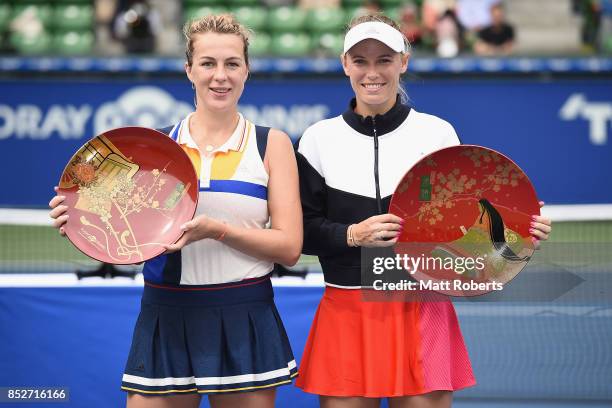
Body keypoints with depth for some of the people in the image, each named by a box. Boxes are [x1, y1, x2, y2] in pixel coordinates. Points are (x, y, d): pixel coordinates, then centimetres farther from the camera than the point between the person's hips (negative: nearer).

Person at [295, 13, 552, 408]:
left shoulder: (437, 133, 3)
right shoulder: (318, 139, 4)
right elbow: (301, 231, 2)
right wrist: (352, 235, -15)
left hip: (422, 315, 0)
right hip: (346, 316, 1)